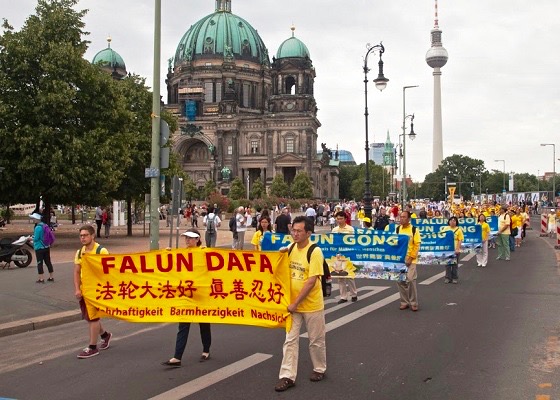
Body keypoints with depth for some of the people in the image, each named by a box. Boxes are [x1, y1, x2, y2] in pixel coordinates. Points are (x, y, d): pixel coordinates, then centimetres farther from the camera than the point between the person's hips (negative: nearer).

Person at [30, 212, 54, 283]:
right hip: (47, 247, 8)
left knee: (40, 263, 0)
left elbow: (36, 238, -19)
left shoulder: (38, 227, -19)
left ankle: (41, 278, 3)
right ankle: (51, 277, 19)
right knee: (48, 262, 13)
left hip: (39, 248, -8)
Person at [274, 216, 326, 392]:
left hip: (312, 305, -5)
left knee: (316, 340, 12)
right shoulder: (291, 248, 1)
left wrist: (296, 303, -20)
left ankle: (319, 369, 32)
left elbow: (312, 281, -21)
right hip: (293, 304, 5)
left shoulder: (315, 252, -18)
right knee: (290, 340, 4)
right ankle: (287, 376, 9)